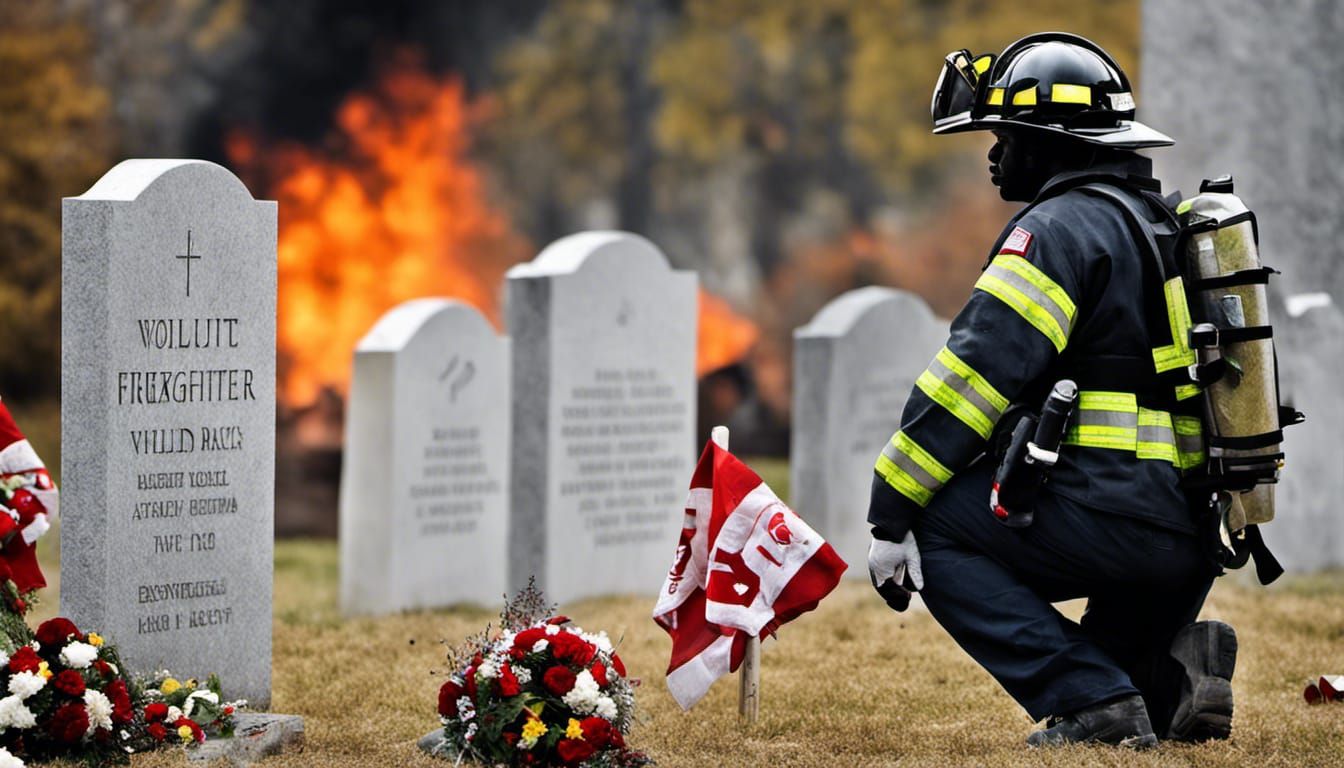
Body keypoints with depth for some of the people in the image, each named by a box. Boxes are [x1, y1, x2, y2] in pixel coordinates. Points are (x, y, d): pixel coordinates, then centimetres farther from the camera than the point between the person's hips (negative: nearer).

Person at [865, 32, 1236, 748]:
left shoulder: (1060, 229, -7)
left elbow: (974, 374, -14)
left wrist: (890, 515, -10)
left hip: (1115, 516, -9)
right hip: (1201, 539, 9)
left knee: (936, 531, -2)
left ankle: (1092, 702, -13)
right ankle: (1169, 668, 3)